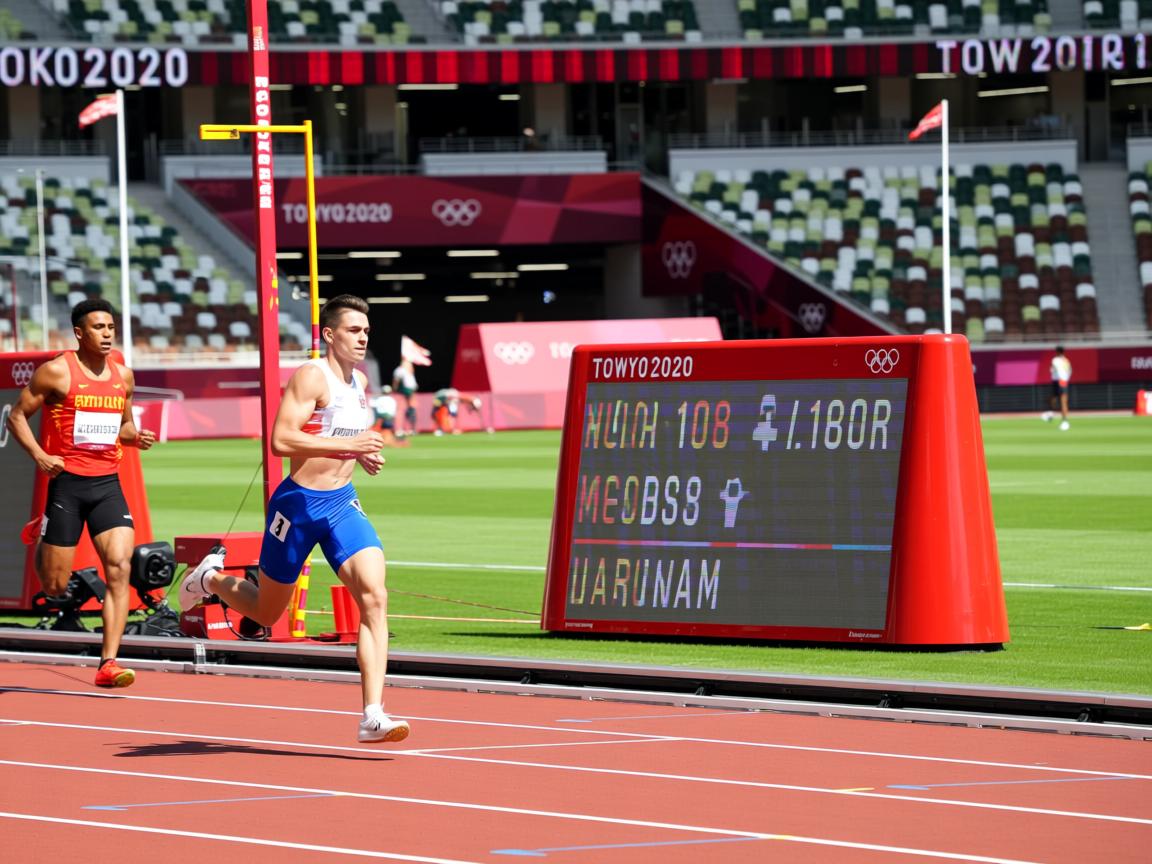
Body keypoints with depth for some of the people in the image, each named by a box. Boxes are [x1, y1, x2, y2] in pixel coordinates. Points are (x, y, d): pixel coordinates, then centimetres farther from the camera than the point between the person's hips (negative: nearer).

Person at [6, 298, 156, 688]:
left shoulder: (123, 375, 10)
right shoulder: (57, 372, -5)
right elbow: (17, 416, -1)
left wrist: (137, 436, 2)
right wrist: (39, 455, -15)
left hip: (108, 484, 4)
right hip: (68, 483, -4)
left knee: (119, 568, -15)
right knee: (55, 587, -1)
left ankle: (108, 663, -16)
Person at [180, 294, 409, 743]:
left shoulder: (360, 382, 10)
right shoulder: (311, 376, -15)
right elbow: (281, 440, -25)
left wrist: (361, 455, 8)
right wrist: (347, 444, -28)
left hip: (342, 503, 6)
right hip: (298, 504, -6)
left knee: (375, 597, -16)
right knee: (267, 611, 11)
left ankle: (373, 715, -20)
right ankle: (211, 578, 45)